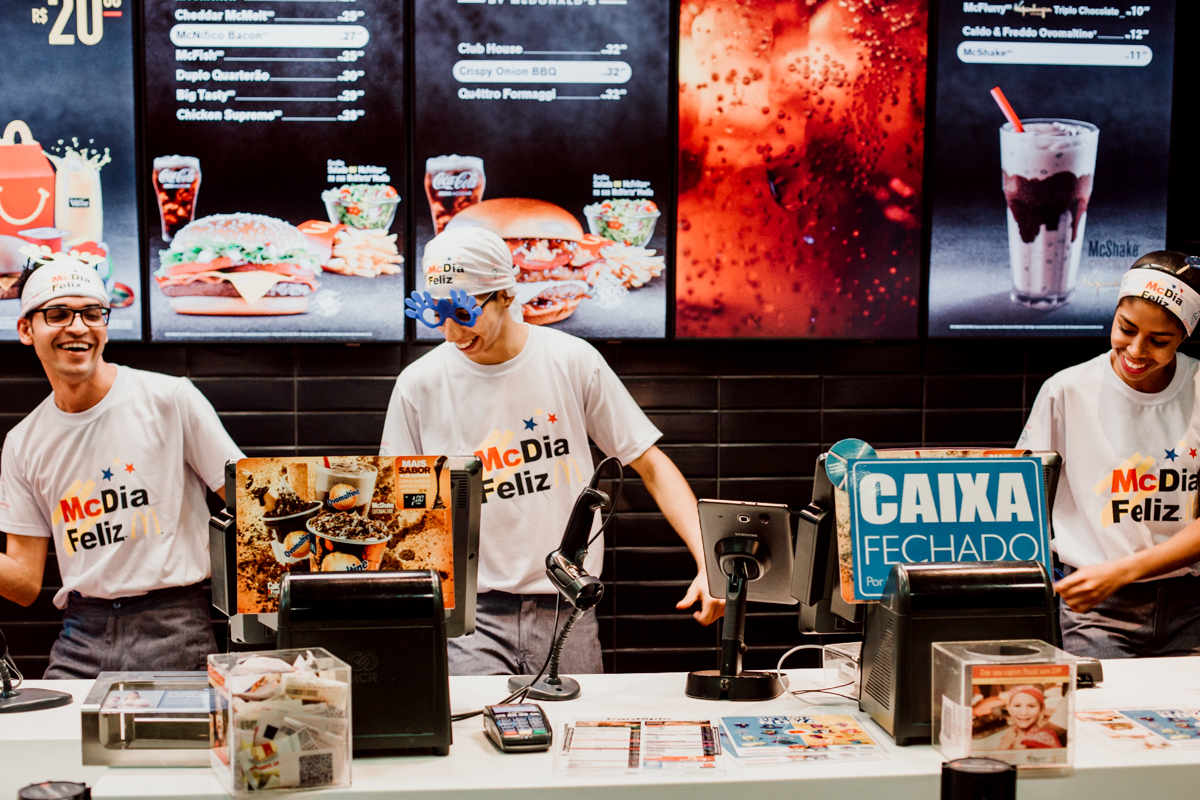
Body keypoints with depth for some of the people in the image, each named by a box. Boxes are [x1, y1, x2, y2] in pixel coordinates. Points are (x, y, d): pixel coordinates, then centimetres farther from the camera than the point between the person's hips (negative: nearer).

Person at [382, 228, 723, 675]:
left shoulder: (572, 361, -1)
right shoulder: (419, 385, 0)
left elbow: (651, 466, 2)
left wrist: (708, 563, -9)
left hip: (567, 610, 0)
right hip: (471, 617, 0)